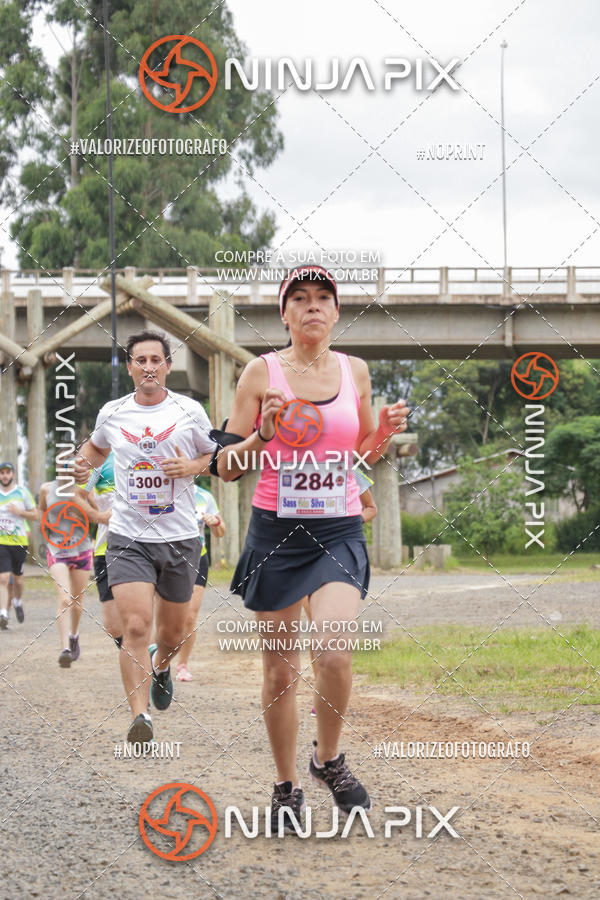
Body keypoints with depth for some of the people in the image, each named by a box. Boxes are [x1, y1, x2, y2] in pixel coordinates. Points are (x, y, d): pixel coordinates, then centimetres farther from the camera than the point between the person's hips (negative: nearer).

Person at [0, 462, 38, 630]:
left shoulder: (22, 492, 2)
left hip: (19, 542, 0)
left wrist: (19, 512, -11)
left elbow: (35, 515, 5)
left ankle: (18, 602, 40)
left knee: (17, 579, 10)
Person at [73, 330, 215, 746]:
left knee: (173, 633, 15)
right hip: (128, 536, -1)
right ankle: (140, 716, -19)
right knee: (136, 626, -18)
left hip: (180, 537, 1)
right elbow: (97, 445, 25)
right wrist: (84, 463, 3)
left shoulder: (190, 411, -1)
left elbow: (217, 458, 11)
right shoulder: (112, 413, 3)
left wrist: (191, 467, -10)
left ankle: (161, 665, 50)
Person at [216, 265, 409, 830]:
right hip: (276, 531, -1)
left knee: (335, 650, -20)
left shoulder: (355, 372, 7)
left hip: (339, 531, 1)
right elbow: (225, 466, 0)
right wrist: (263, 435, -18)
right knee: (280, 670, 3)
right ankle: (287, 786, 21)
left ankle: (328, 759, 6)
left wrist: (384, 432, -1)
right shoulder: (262, 372, -1)